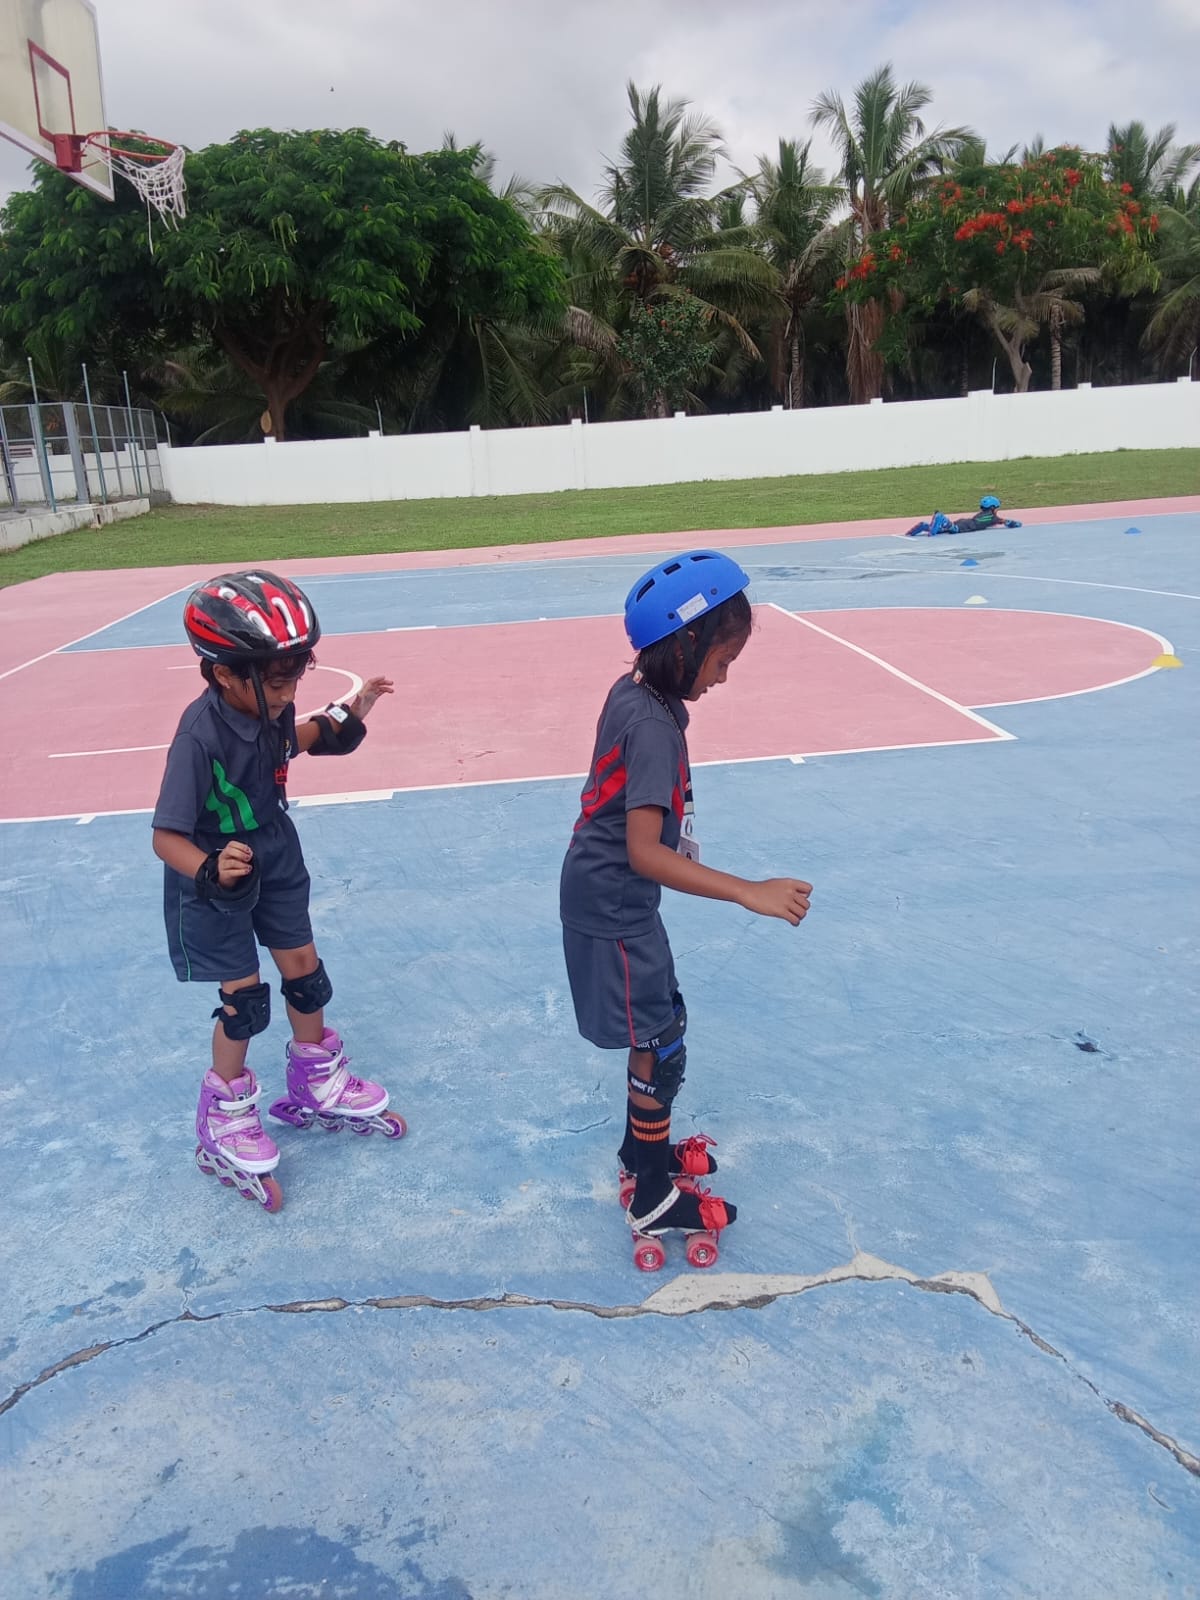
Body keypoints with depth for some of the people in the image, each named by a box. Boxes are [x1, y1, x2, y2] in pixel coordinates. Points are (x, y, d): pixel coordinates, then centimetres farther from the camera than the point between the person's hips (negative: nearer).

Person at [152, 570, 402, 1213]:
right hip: (217, 881, -7)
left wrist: (345, 716, 4)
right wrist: (210, 869, -49)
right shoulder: (200, 736, -33)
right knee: (244, 1001, 3)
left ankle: (319, 1088, 39)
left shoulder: (270, 707, -13)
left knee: (304, 971, 16)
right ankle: (225, 1124, 28)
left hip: (276, 860, 7)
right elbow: (166, 837, -32)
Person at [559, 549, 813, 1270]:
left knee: (661, 1029, 22)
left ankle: (643, 1151, 41)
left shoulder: (634, 692, 1)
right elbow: (645, 852, -32)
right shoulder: (655, 726, -27)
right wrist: (751, 892, -35)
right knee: (661, 1049, 5)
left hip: (614, 898, 9)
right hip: (613, 911, -9)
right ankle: (654, 1201, 21)